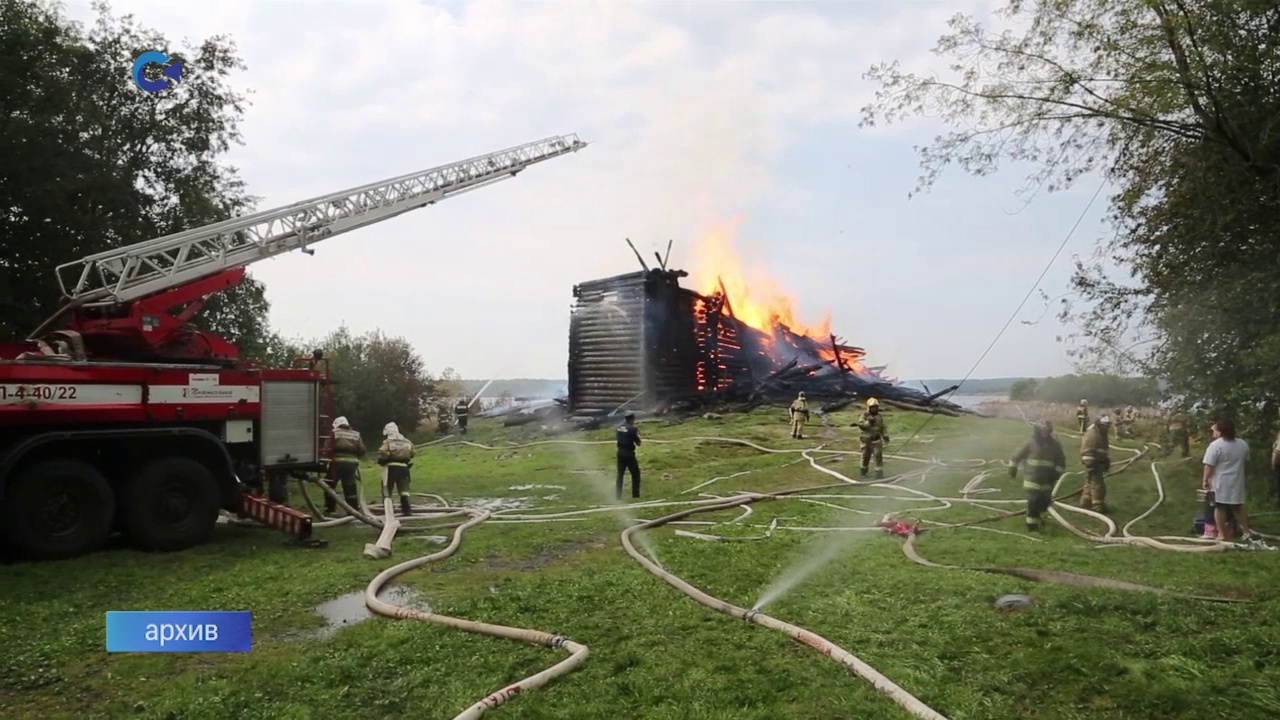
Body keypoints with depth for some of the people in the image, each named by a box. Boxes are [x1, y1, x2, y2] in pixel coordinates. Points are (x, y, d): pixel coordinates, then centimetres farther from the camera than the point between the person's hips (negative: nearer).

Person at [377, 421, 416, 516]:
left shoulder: (387, 442, -5)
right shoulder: (407, 442, 12)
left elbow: (382, 455, -11)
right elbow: (412, 454, 13)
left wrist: (381, 462, 7)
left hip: (390, 467, -4)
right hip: (403, 467, 4)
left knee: (386, 489, 8)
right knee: (404, 489, 7)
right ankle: (407, 509, -1)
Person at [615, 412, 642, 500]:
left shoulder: (619, 427, 5)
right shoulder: (632, 429, -13)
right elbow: (638, 443, -9)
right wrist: (637, 435, 6)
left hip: (620, 453, 6)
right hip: (629, 454, -6)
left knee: (620, 475, 14)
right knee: (635, 475, 8)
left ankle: (618, 496, 15)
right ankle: (635, 495, 10)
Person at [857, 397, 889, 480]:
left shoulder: (880, 416, 3)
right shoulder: (865, 415, -7)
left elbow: (883, 428, 7)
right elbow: (860, 425, -19)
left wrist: (886, 436, -4)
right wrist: (869, 422, -30)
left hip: (877, 440, 1)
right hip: (867, 440, -1)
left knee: (878, 456, -8)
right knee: (866, 456, 10)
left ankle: (879, 474, -6)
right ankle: (863, 472, 31)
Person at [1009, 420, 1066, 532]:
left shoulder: (1055, 444, -1)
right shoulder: (1031, 443, -5)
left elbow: (1061, 460, 6)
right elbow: (1019, 455, 3)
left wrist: (1057, 472, -6)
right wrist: (1013, 466, 2)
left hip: (1047, 479, 2)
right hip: (1032, 478, -2)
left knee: (1045, 501, 7)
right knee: (1033, 500, -9)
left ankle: (1036, 515, 37)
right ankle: (1032, 522, -1)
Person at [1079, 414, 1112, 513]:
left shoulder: (1102, 434, 16)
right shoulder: (1091, 434, -18)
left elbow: (1105, 449, 28)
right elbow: (1087, 451, -22)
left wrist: (1107, 462, 27)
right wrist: (1089, 464, -25)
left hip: (1099, 463, 10)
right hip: (1093, 463, -10)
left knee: (1090, 483, 15)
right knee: (1096, 484, -8)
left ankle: (1085, 502, 22)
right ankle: (1098, 506, -3)